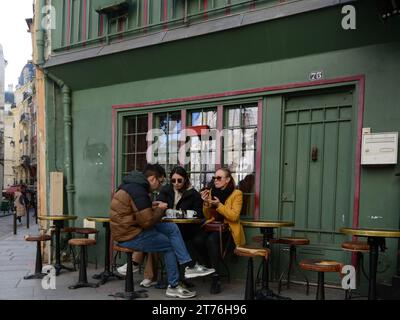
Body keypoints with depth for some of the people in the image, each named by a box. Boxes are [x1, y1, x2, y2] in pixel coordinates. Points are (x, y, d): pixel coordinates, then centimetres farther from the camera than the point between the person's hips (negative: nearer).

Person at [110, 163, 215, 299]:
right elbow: (147, 222, -23)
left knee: (172, 228, 4)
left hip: (131, 229, 10)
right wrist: (160, 210, -6)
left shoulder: (135, 185, 11)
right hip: (131, 236, -10)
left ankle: (190, 266, 2)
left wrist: (154, 208, 2)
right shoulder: (138, 191, -22)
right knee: (170, 245, 3)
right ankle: (173, 286, 18)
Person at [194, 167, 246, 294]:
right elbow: (208, 216, 11)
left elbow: (234, 216, -13)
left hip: (228, 227, -5)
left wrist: (219, 205, -21)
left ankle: (216, 277, -24)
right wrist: (206, 203, -8)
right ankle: (212, 266, 0)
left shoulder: (236, 194, -4)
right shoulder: (212, 191, 9)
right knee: (197, 240, -26)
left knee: (211, 240, -34)